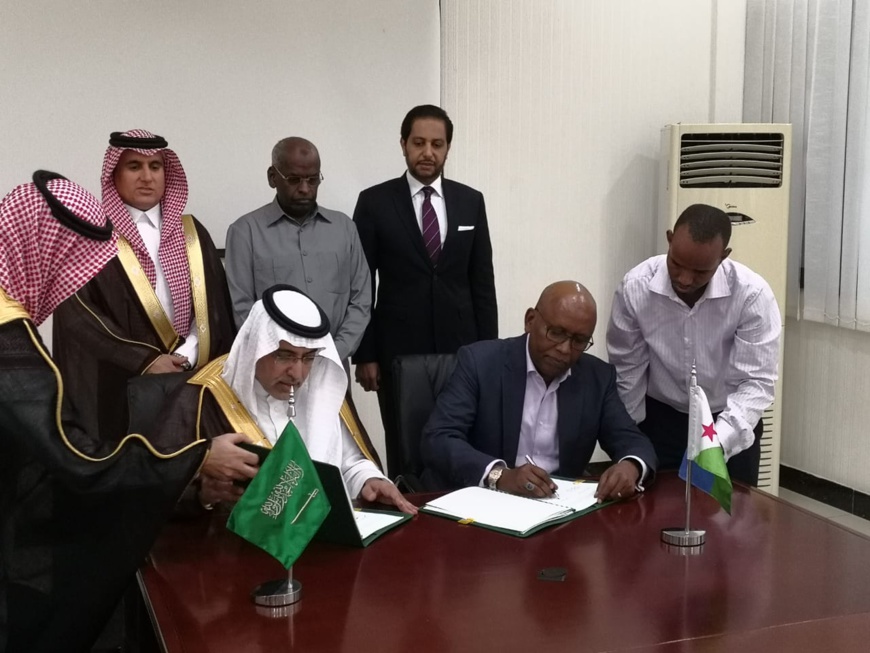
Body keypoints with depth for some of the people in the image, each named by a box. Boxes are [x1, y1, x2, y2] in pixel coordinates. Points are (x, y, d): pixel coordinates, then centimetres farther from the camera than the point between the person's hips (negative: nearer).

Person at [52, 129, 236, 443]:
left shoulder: (192, 233, 10)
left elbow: (213, 303, 5)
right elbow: (77, 313, -9)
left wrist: (186, 355, -10)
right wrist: (142, 360, -14)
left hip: (189, 377, 3)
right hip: (119, 385, -3)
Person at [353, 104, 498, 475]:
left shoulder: (471, 202, 7)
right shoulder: (375, 202, -1)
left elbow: (482, 283, 9)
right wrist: (364, 355, -5)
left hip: (460, 351, 2)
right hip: (399, 353, -2)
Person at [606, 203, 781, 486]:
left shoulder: (753, 294, -23)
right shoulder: (635, 288, -19)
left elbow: (756, 383, -22)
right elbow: (627, 373, -7)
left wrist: (717, 442, -37)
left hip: (732, 425, -1)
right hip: (659, 419, 1)